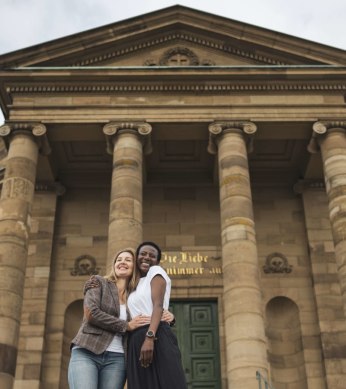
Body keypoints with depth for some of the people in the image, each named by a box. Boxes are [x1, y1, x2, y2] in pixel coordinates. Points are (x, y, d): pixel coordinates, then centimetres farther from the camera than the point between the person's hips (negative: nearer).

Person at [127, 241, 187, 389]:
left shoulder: (156, 271, 6)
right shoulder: (136, 284, 27)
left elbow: (158, 305, -9)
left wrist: (149, 337, -23)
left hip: (156, 338, -7)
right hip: (137, 342, 7)